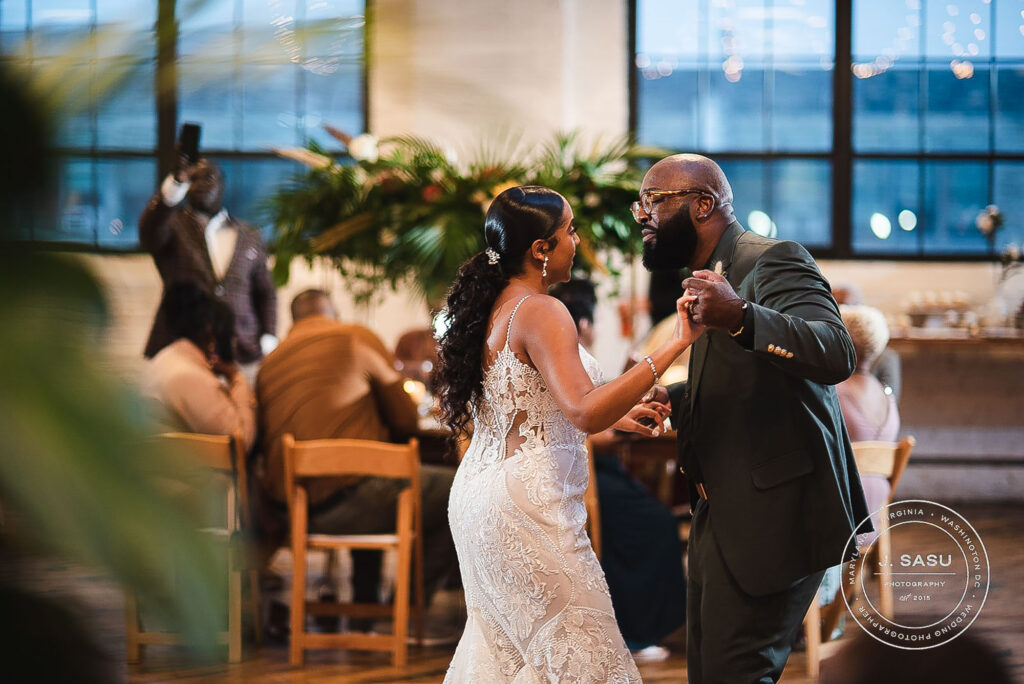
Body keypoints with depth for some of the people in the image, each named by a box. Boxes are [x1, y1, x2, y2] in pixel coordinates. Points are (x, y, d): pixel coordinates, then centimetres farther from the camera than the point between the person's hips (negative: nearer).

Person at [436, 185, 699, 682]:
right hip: (527, 500, -10)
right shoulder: (540, 313, -16)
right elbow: (585, 413, -29)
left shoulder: (491, 307, 11)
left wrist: (612, 416, 21)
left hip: (477, 493, 10)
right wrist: (674, 347, -30)